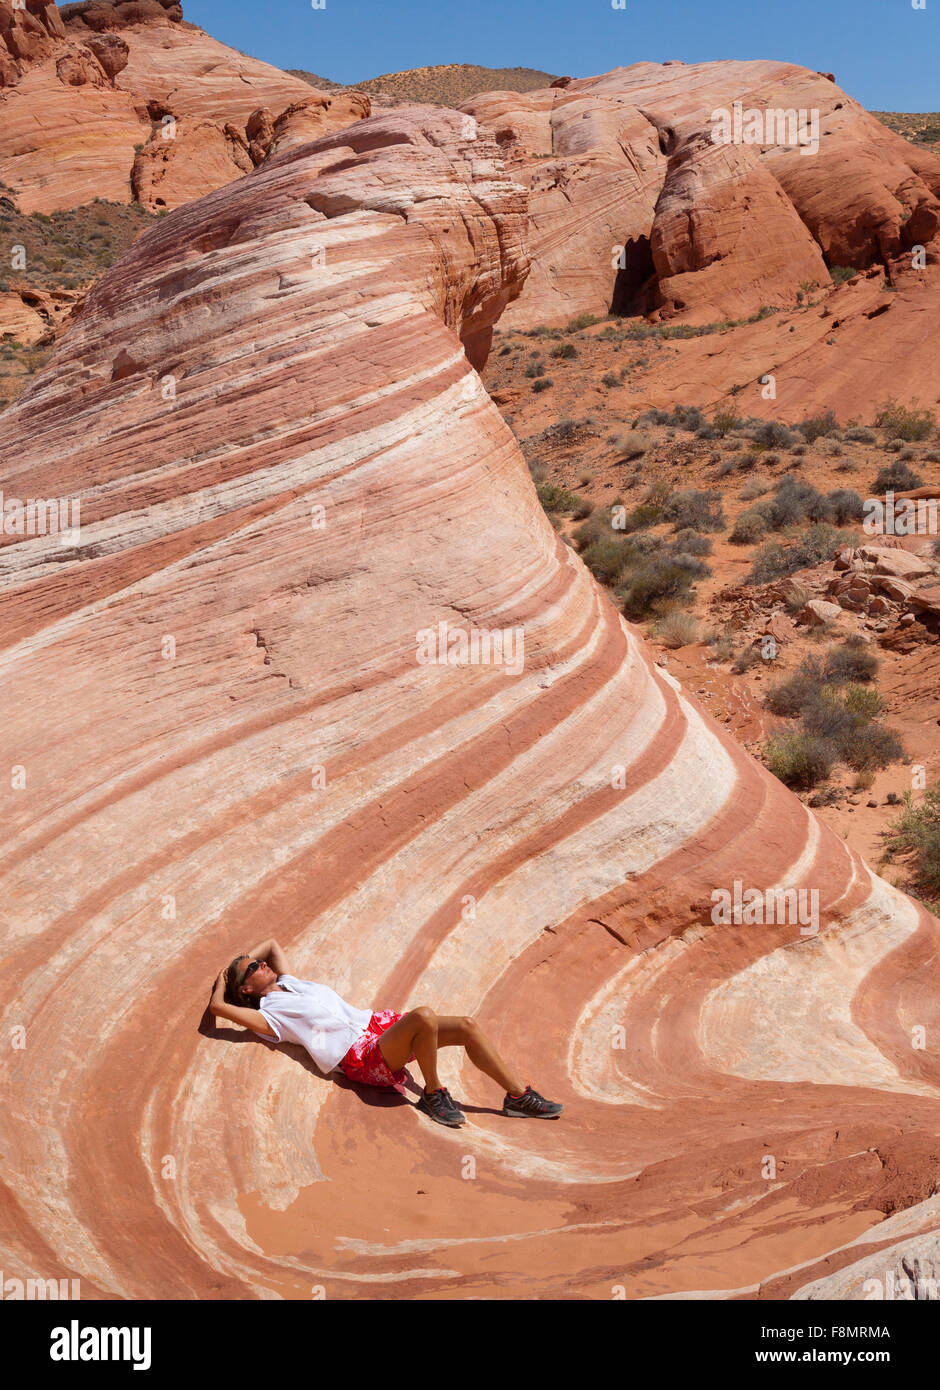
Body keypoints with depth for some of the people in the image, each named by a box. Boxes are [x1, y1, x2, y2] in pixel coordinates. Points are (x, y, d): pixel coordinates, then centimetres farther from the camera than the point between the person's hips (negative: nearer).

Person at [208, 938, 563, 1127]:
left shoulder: (289, 983, 23)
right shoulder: (268, 1013, 1)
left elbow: (272, 944, 37)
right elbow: (217, 1007, -9)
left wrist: (242, 959, 28)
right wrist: (224, 980, 10)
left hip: (377, 1023, 9)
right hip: (362, 1054, -9)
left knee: (467, 1027, -9)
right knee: (424, 1016, -37)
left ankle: (518, 1095, -1)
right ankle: (433, 1095, -16)